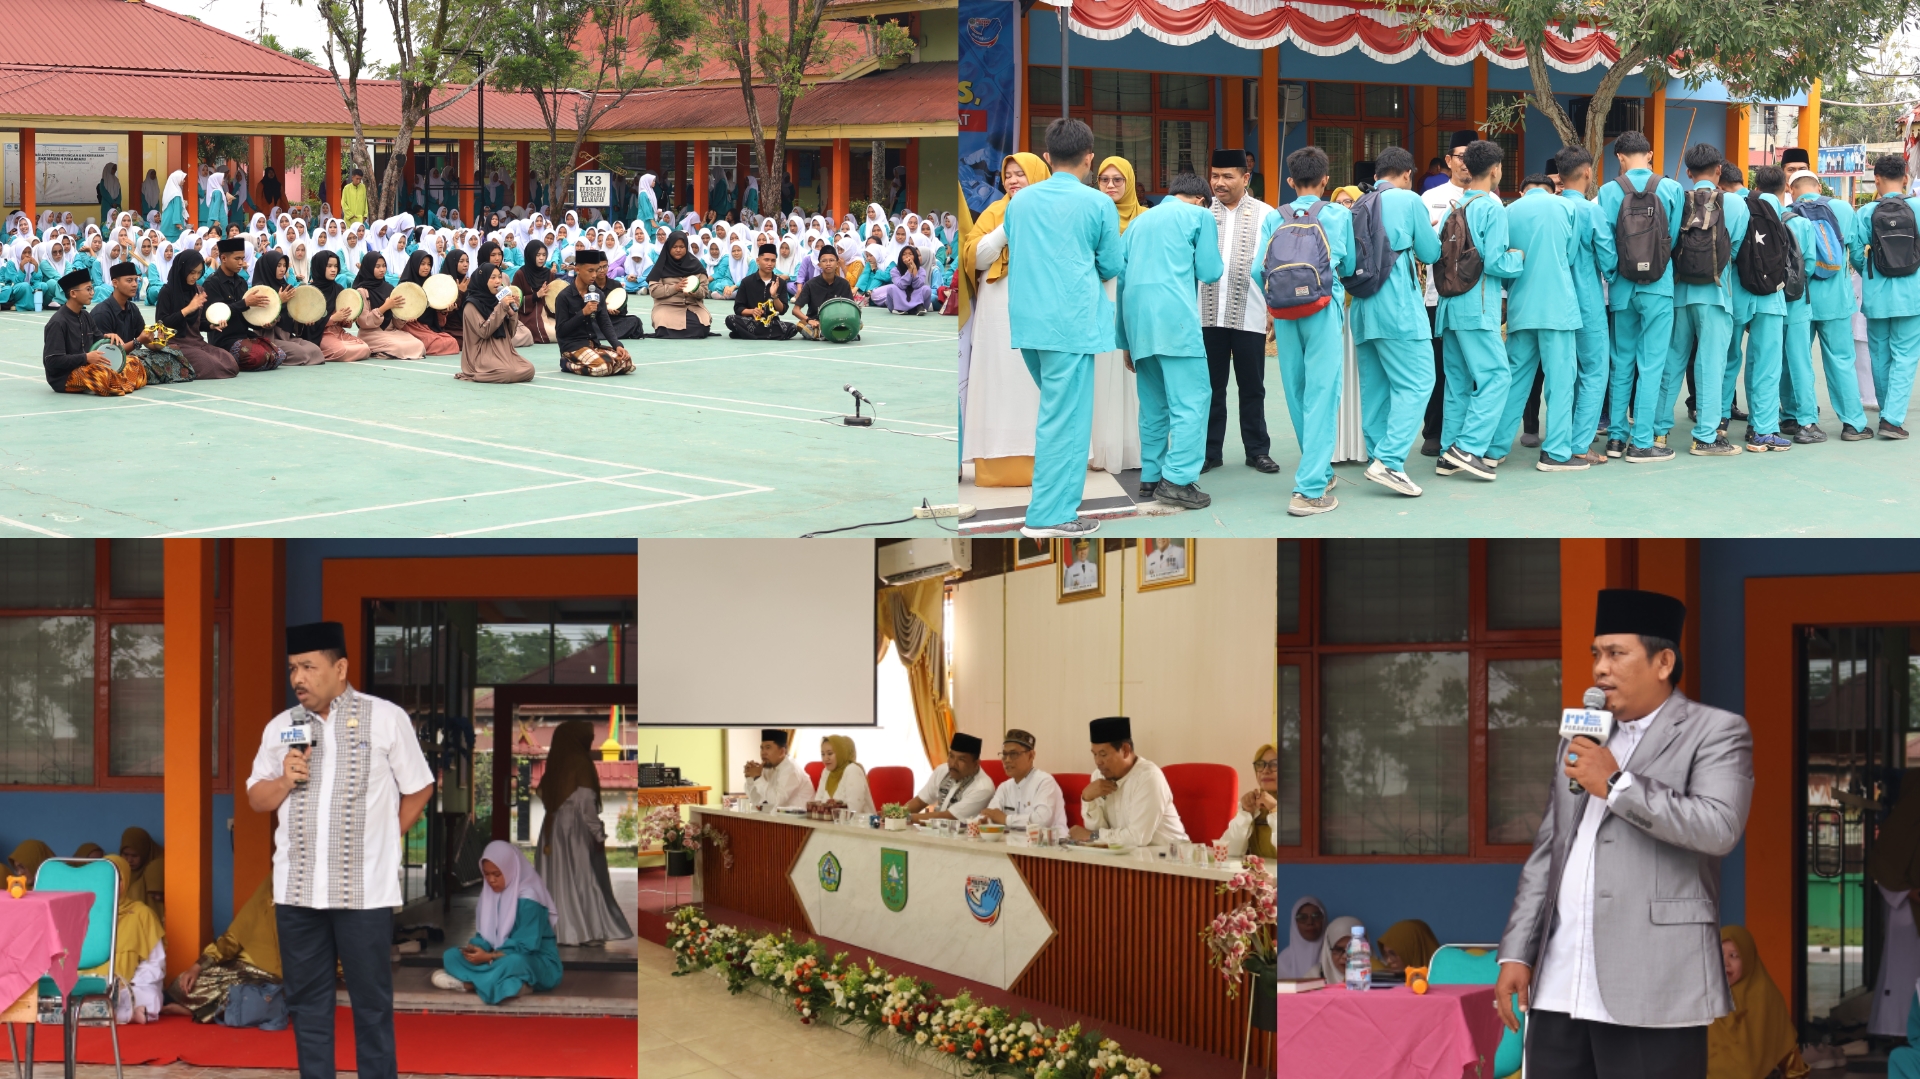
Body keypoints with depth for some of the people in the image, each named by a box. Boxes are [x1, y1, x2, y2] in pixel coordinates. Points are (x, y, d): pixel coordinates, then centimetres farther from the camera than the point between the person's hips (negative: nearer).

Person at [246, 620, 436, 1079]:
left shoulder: (386, 719, -2)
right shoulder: (281, 727, 8)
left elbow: (419, 788, 6)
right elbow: (257, 799, 12)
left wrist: (384, 837, 5)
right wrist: (285, 781, -7)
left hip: (364, 889, -3)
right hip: (296, 888, 4)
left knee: (372, 1003, 1)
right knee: (306, 1001, 8)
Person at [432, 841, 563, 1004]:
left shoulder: (528, 899, -18)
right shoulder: (490, 893, 3)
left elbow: (526, 946, -22)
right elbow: (485, 934, 5)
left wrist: (489, 957, -29)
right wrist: (477, 948, -19)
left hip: (537, 962, -8)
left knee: (513, 962, -43)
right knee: (450, 956, -11)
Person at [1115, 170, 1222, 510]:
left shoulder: (1139, 220, 26)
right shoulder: (1199, 215, 10)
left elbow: (1121, 279, 23)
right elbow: (1210, 272, 5)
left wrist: (1125, 339, 25)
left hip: (1137, 316, 6)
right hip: (1174, 316, -6)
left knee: (1154, 403, 14)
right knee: (1192, 399, -6)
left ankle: (1151, 479, 14)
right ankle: (1178, 480, -15)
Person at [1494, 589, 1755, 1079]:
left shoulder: (1716, 733, 0)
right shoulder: (1582, 740, 21)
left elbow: (1720, 828, -16)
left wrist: (1617, 784, -14)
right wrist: (1515, 952, 12)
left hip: (1652, 992, -6)